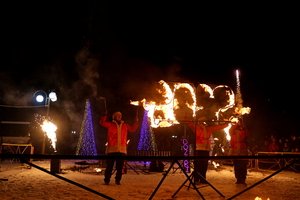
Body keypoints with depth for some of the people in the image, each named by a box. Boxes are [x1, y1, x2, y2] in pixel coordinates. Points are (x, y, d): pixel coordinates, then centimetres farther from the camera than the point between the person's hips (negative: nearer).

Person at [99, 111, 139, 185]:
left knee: (120, 167, 5)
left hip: (122, 149, 3)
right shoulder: (110, 124, 7)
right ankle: (106, 180, 6)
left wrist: (136, 121, 7)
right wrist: (105, 116, -18)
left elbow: (133, 129, 18)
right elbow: (102, 122, -3)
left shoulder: (125, 125, 15)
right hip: (111, 149, -3)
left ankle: (118, 180, 15)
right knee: (109, 166, -1)